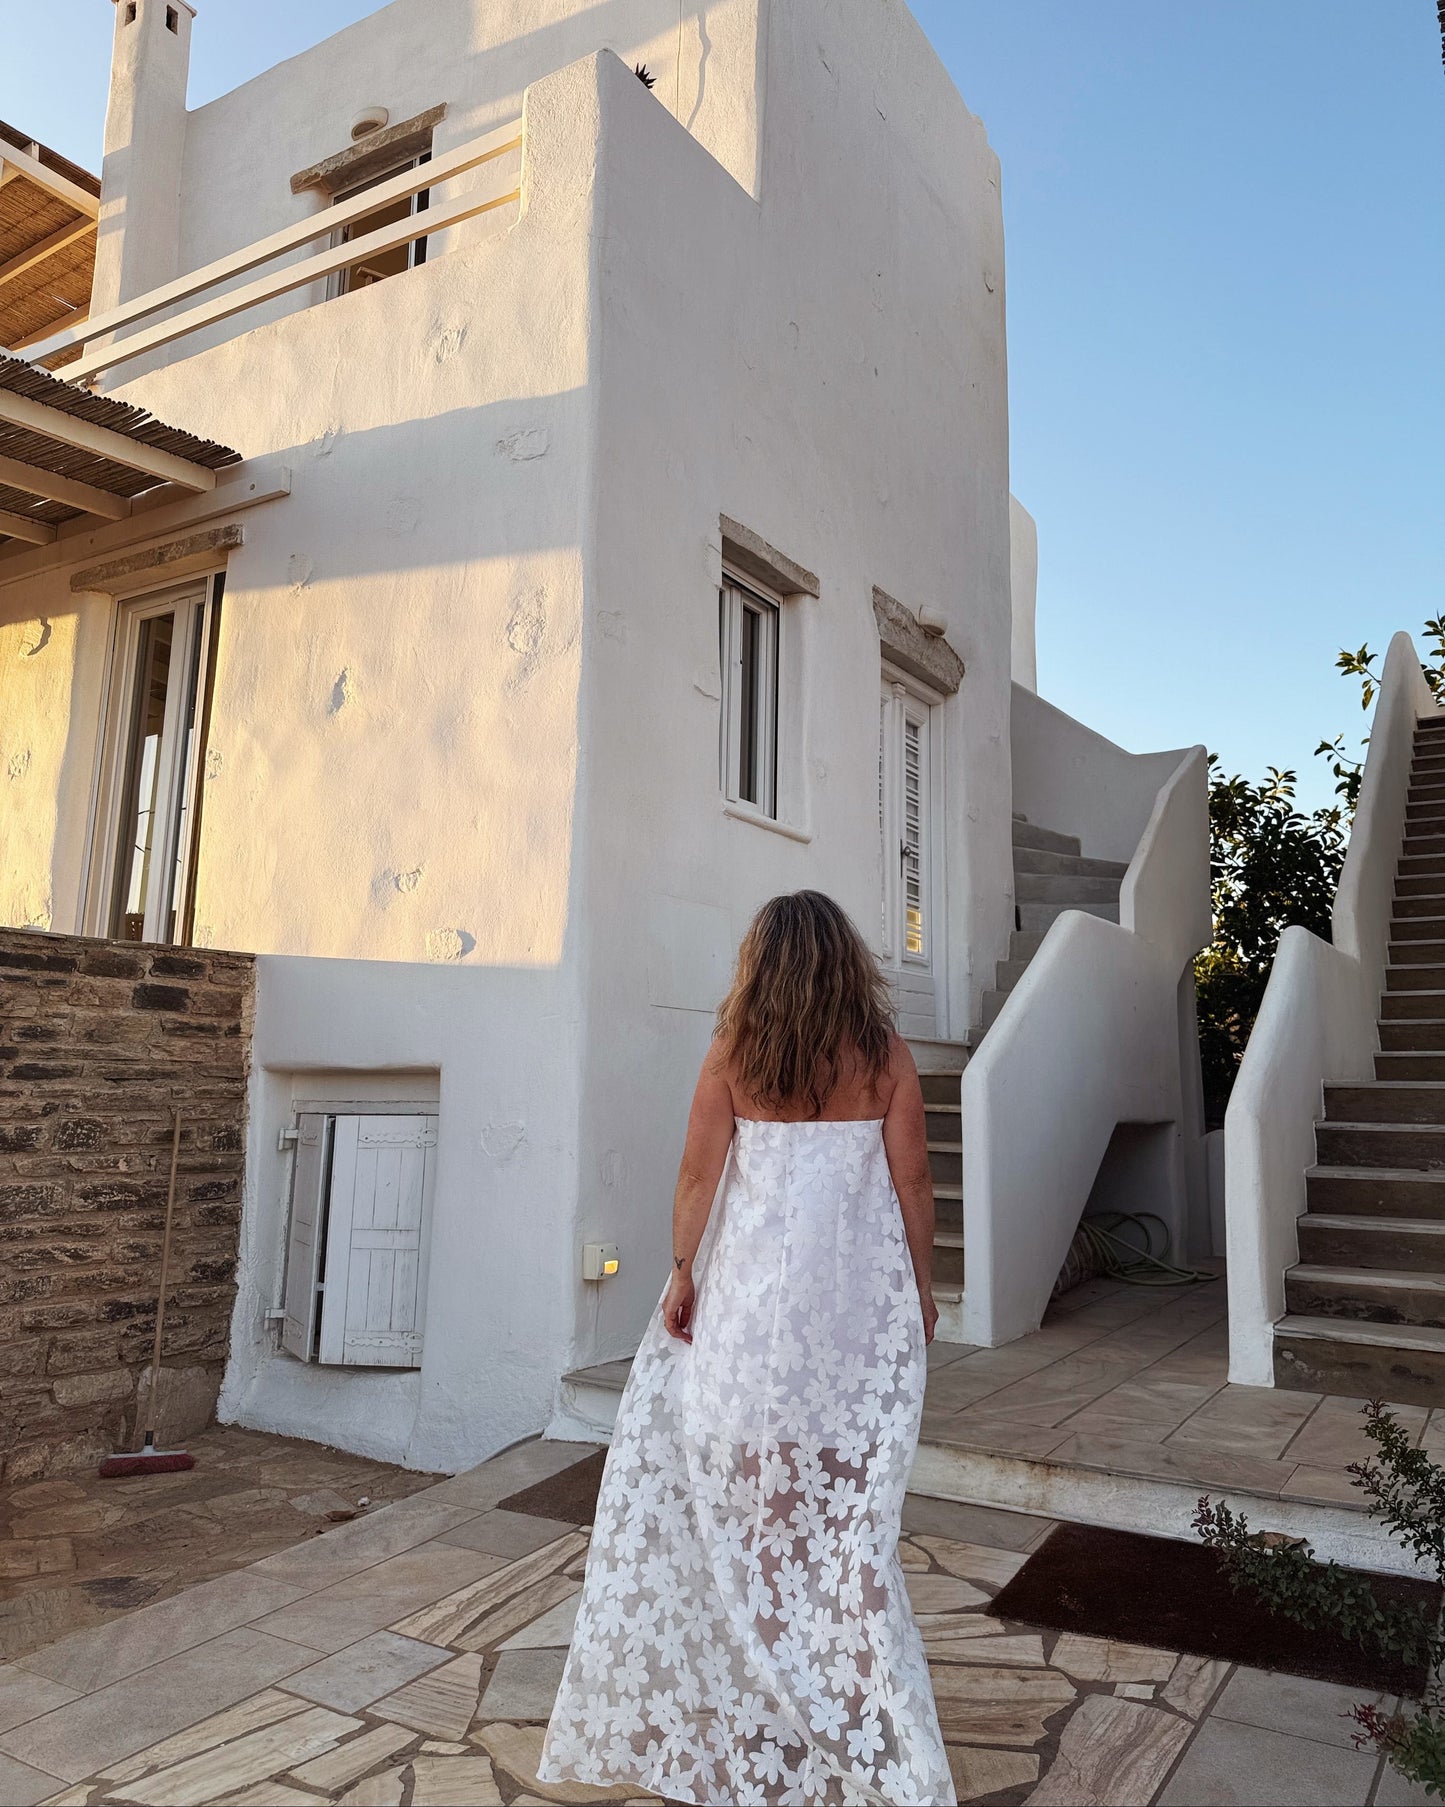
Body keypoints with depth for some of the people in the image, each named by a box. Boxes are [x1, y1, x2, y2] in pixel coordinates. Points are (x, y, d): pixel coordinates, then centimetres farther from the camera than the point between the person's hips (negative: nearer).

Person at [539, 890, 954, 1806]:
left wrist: (682, 1273, 5)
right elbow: (913, 1181, -1)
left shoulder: (735, 1051, -3)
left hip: (758, 1284, 0)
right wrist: (920, 1286, 9)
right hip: (863, 1287, 1)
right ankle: (872, 1721, 22)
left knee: (750, 1486, 14)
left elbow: (700, 1173, -4)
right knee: (853, 1485, 9)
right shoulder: (886, 1054, -2)